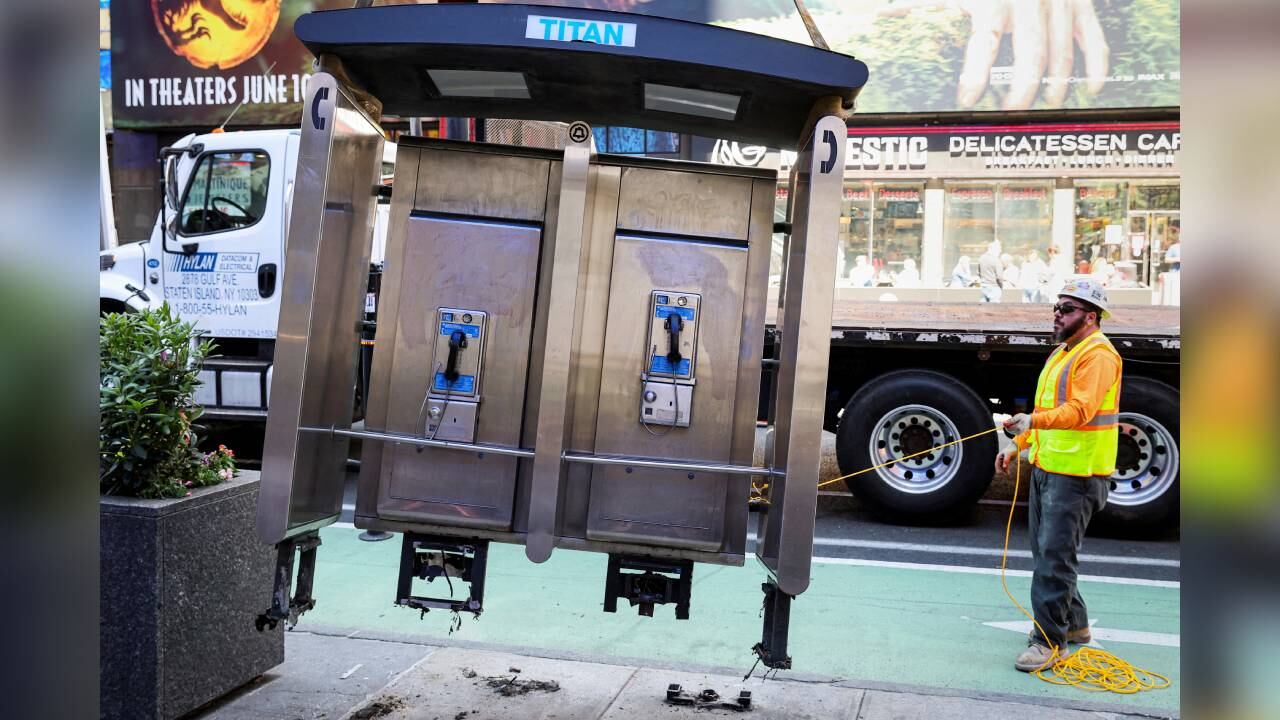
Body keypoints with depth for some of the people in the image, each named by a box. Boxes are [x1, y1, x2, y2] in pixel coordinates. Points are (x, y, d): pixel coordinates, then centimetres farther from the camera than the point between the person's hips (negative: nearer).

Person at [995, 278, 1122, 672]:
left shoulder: (1098, 354, -14)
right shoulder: (1063, 352, 18)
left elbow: (1080, 410, -28)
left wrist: (1034, 421, -41)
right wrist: (1018, 446, 19)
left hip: (1076, 474, -10)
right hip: (1046, 466, 10)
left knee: (1054, 555, -10)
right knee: (1045, 549, 17)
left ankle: (1051, 640, -3)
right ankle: (1073, 623, 32)